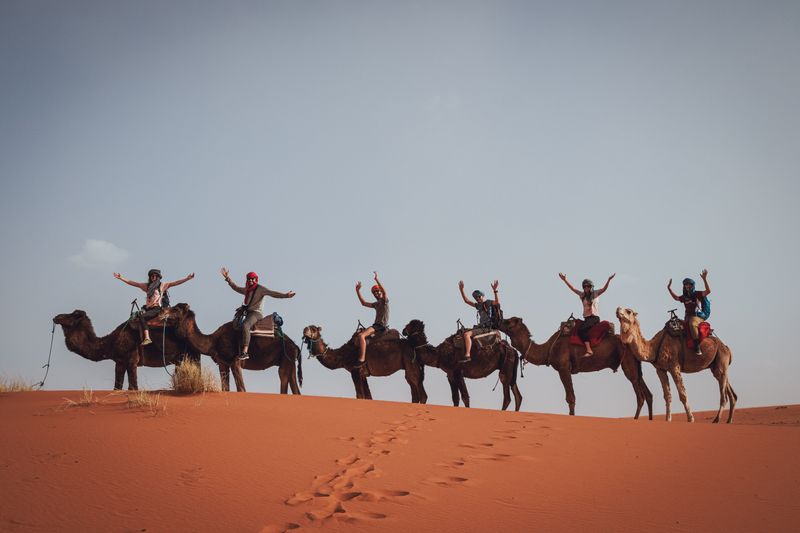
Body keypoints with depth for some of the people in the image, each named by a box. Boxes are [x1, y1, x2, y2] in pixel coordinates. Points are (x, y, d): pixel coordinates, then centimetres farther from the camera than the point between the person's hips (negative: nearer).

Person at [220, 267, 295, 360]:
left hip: (257, 313, -9)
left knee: (245, 325, -33)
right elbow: (236, 287, 32)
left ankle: (245, 352, -44)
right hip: (249, 313, 9)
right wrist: (228, 278, 29)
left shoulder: (260, 288, -5)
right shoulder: (247, 289, 18)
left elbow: (272, 293, -16)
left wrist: (285, 295, -29)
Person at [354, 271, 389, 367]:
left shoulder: (385, 301, -1)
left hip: (382, 326, -9)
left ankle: (362, 359, -34)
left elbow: (384, 292, -22)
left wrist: (377, 279, -28)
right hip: (376, 325, 9)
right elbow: (364, 303, 29)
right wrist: (358, 291, 24)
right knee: (359, 333, 18)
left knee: (361, 335, -26)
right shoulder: (376, 304, 21)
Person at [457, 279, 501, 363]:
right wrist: (461, 290, 19)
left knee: (467, 334, -25)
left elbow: (497, 302, -27)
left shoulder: (490, 303, -4)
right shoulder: (479, 305, 19)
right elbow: (466, 301, 25)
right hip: (480, 326, 9)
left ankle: (467, 356, -33)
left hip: (488, 328, -9)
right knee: (463, 333, 15)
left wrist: (495, 290, -37)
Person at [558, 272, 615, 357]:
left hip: (595, 317, -7)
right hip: (586, 318, 7)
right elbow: (573, 288, 14)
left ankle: (589, 350, -33)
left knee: (581, 329, -27)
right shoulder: (582, 295, 14)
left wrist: (609, 280, -28)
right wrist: (565, 280, 7)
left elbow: (604, 289, -13)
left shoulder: (595, 294, 1)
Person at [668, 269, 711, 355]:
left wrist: (704, 279, -24)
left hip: (698, 316, -8)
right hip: (688, 317, 8)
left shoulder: (697, 294, -2)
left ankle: (697, 348, -40)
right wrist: (669, 289, 28)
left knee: (692, 324, -37)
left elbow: (708, 291, -16)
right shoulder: (685, 296, 16)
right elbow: (676, 298, 35)